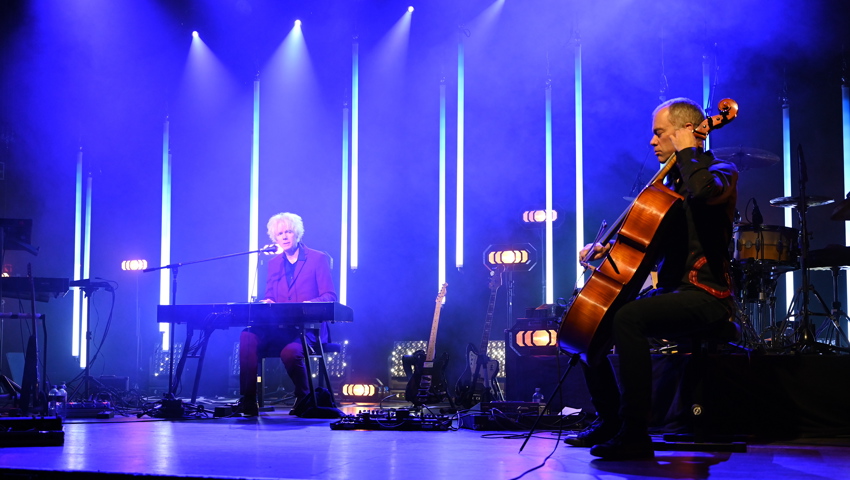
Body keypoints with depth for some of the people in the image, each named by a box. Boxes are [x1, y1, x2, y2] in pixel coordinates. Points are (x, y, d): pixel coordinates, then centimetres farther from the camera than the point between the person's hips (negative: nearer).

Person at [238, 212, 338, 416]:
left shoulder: (318, 259, 1)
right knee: (248, 336, -27)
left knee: (290, 351, -37)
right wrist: (266, 302, -7)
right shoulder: (274, 263, 18)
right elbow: (268, 297, 18)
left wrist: (309, 304, -25)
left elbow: (330, 297, -5)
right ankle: (247, 401, -24)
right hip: (278, 327, 5)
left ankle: (304, 398, -6)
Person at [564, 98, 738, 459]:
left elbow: (704, 190, -32)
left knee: (627, 318, -33)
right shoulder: (671, 181, 20)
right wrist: (606, 247, 2)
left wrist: (687, 151, -14)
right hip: (670, 292, 9)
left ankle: (635, 435, -31)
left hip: (706, 295, -9)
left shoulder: (721, 171, -5)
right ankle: (610, 419, 18)